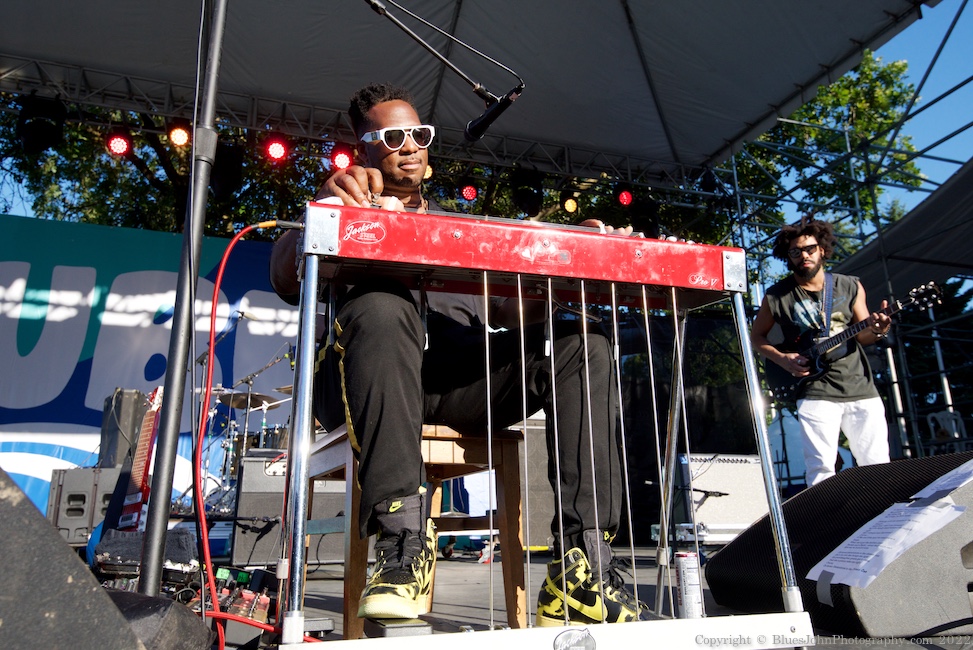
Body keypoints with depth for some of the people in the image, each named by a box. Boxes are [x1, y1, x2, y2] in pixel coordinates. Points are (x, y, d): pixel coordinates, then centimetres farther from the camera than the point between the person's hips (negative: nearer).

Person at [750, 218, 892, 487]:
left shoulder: (850, 287, 7)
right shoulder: (777, 296, -1)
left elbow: (861, 335, 9)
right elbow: (756, 336, 9)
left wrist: (874, 330, -14)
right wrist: (782, 358, -8)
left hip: (860, 386, 3)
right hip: (816, 391, -3)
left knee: (878, 467, 6)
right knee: (821, 470, -7)